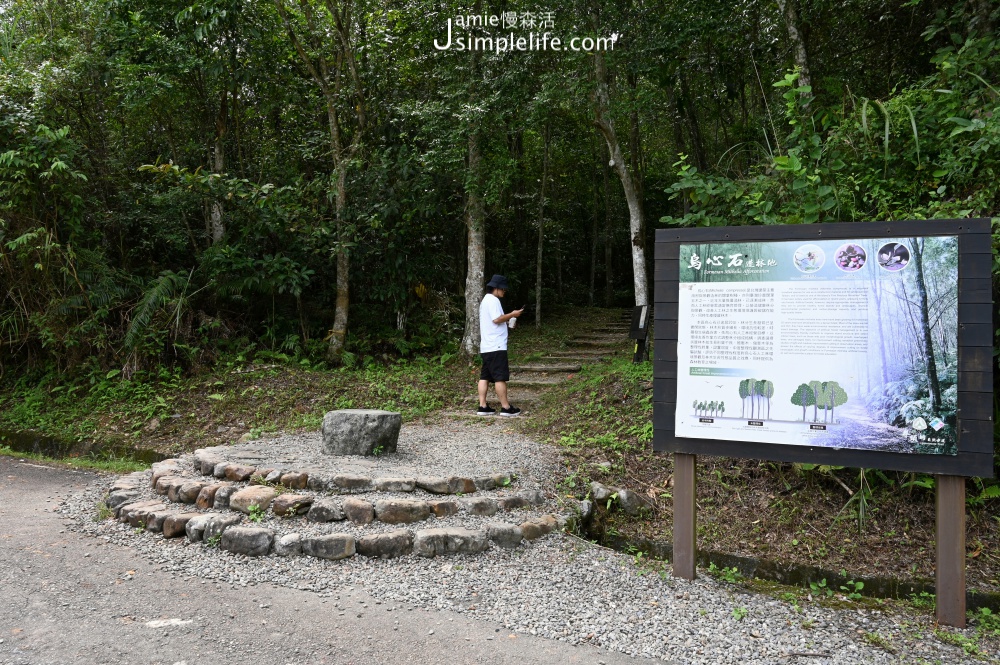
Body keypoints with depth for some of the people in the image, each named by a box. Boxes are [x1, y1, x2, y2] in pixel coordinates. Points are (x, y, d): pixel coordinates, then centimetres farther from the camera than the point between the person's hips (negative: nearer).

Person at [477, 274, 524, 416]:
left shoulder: (486, 300, 22)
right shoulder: (493, 300, -11)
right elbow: (496, 319, -20)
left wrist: (508, 317, 15)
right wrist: (512, 315, -9)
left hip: (486, 346, 10)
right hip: (496, 346, -10)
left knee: (485, 376, 7)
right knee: (500, 377, -6)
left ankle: (482, 406, 6)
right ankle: (506, 407, -3)